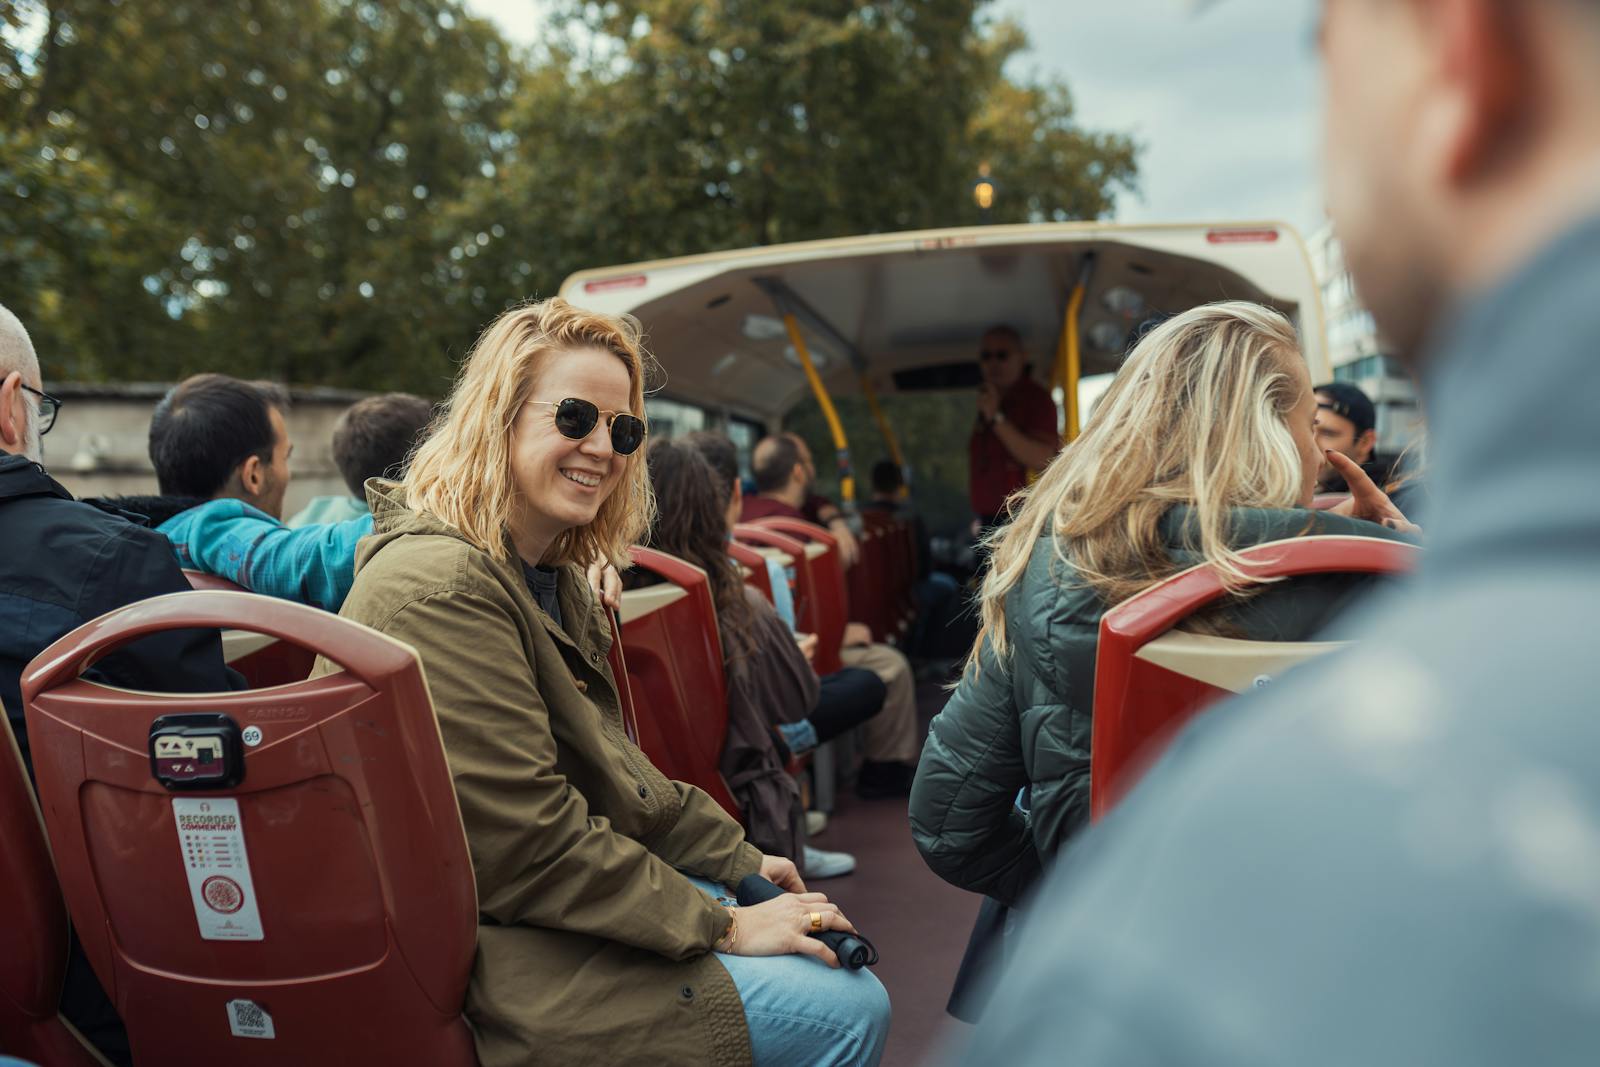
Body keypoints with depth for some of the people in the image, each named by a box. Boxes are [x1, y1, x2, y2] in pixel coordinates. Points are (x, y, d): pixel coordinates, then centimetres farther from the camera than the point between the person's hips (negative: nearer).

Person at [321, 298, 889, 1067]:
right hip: (485, 950, -10)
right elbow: (529, 844, -25)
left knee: (826, 946, 14)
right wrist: (721, 926, -19)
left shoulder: (550, 576, 10)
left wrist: (740, 859, 7)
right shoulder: (440, 586, -23)